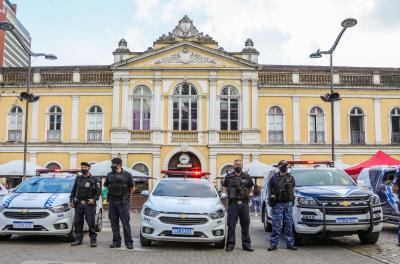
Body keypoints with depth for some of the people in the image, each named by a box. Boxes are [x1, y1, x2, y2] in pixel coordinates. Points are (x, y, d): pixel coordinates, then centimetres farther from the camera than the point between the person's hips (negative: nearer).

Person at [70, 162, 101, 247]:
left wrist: (94, 199, -13)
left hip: (89, 204, -4)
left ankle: (93, 240, 1)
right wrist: (71, 200, 11)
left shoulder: (94, 180, 2)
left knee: (91, 223, -5)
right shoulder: (78, 178, 13)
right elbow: (73, 190, 18)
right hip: (78, 204, 4)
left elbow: (98, 192, 1)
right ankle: (78, 239, 16)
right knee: (78, 223, 6)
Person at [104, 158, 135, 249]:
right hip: (112, 202, 4)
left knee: (125, 223, -3)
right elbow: (106, 186, 21)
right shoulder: (109, 175, 9)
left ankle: (129, 242, 2)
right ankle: (116, 242, 14)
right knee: (114, 223, 6)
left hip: (123, 202, -4)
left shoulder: (127, 175, -1)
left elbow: (132, 188, 5)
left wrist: (126, 195, 7)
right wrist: (111, 195, 13)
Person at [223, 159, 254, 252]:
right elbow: (225, 188, 13)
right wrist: (229, 196, 3)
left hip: (244, 203, 2)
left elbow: (250, 187, 23)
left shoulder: (246, 177, 8)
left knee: (245, 224, 7)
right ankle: (230, 244, 7)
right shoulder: (229, 176, 4)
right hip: (233, 204, -2)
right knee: (231, 225, 0)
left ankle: (246, 244, 15)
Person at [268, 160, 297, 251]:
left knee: (289, 224, 6)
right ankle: (273, 244, 2)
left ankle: (290, 244, 12)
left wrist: (292, 198, 10)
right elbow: (269, 189, 11)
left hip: (288, 203, 3)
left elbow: (293, 189, 20)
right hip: (277, 204, -3)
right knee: (276, 225, -4)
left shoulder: (291, 178, 10)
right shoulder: (274, 178, 3)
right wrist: (271, 197, -1)